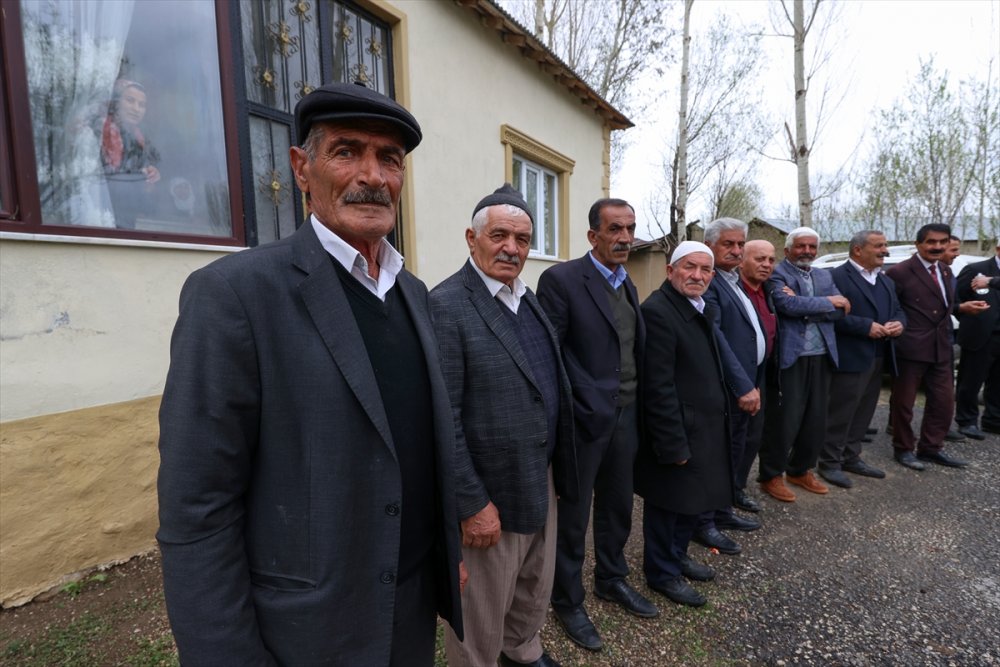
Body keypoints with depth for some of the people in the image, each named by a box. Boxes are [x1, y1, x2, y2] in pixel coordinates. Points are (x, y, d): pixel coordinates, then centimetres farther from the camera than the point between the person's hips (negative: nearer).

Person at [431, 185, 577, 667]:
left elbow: (548, 385, 10)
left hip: (543, 479, 8)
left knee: (536, 587, 27)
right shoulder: (446, 306, -19)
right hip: (491, 491, -8)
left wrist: (556, 469, 9)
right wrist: (471, 503, -19)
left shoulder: (529, 299, 7)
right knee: (483, 612, 15)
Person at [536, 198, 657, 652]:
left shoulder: (627, 285, 10)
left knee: (618, 507, 22)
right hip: (585, 420, -7)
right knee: (573, 516, 11)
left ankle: (612, 579, 45)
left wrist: (638, 408, 8)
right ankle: (568, 602, 32)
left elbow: (634, 354, 12)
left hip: (626, 417, 7)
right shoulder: (561, 279, -14)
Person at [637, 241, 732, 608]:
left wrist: (718, 419, 11)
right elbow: (659, 387, -23)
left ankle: (677, 555, 45)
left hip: (704, 428, 9)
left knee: (694, 499, 23)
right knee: (669, 505, 10)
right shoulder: (657, 311, -21)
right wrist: (673, 444, -21)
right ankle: (662, 572, 31)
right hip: (677, 432, -9)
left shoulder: (703, 309, 8)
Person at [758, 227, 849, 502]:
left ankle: (801, 470, 31)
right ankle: (772, 475, 14)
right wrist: (827, 302, -10)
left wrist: (805, 306, -13)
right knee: (783, 420, -1)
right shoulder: (776, 274, -5)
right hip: (789, 357, -7)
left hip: (821, 357, 7)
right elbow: (788, 305, -22)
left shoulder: (824, 276, 15)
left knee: (816, 419, 15)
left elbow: (841, 310, 2)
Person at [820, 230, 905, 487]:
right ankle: (830, 463, 7)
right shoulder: (837, 277, -12)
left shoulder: (886, 282, 19)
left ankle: (851, 457, 28)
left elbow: (897, 311, 18)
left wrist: (898, 323, -4)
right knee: (841, 414, -2)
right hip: (850, 359, -9)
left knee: (863, 412, 16)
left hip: (878, 359, 9)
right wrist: (867, 327, -21)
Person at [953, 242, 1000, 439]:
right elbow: (954, 297, -6)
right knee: (971, 382, 3)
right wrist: (970, 321, -2)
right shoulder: (975, 269, -4)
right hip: (980, 337, -5)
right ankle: (967, 421, 14)